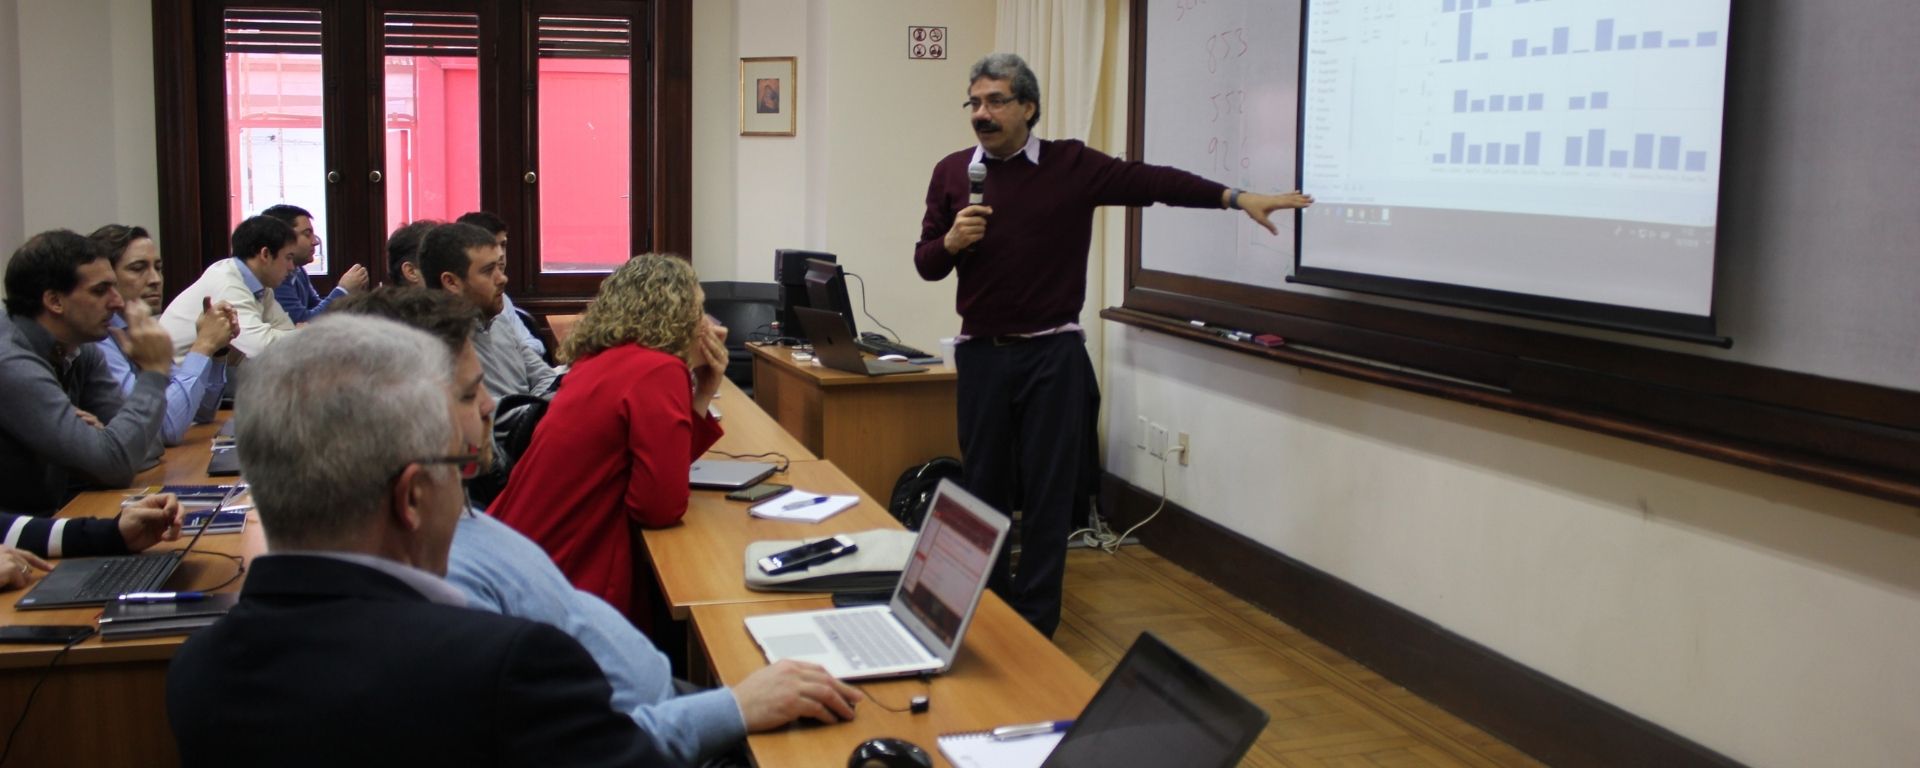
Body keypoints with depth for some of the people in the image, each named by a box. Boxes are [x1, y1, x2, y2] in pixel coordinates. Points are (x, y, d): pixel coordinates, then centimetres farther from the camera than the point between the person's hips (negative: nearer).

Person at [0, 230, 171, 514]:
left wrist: (100, 437, -16)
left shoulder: (82, 352, 4)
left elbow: (147, 446, 3)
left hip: (55, 518, 7)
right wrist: (153, 372, -16)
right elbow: (116, 465, -24)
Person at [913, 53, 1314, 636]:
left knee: (1048, 493, 3)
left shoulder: (1072, 165, -2)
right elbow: (925, 263, 7)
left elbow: (1150, 181, -10)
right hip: (981, 354, 2)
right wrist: (951, 242, -16)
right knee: (984, 488, 10)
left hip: (1052, 354, -2)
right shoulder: (952, 173, 4)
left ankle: (1034, 623, 15)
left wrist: (1237, 198, -19)